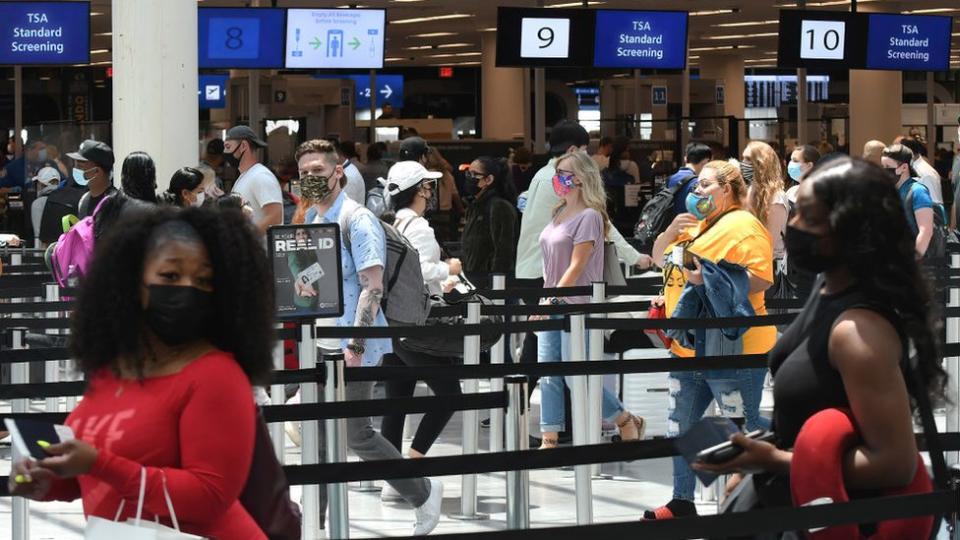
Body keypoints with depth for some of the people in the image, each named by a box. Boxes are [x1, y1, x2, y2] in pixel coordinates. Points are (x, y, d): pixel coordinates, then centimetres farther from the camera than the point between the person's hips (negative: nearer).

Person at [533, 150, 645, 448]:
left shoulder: (589, 216, -12)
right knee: (548, 376, 4)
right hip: (551, 306, 8)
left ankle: (628, 422, 14)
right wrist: (546, 302, 10)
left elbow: (576, 267, -15)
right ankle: (549, 441, 8)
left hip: (576, 305, -8)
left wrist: (552, 299, -16)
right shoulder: (560, 213, 13)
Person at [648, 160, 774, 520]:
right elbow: (659, 259, 23)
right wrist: (672, 230, 4)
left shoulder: (743, 226, -12)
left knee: (745, 429, -5)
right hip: (688, 348, 10)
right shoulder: (695, 224, 17)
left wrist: (711, 279, -29)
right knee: (681, 427, 15)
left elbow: (761, 278, -21)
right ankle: (682, 503, 26)